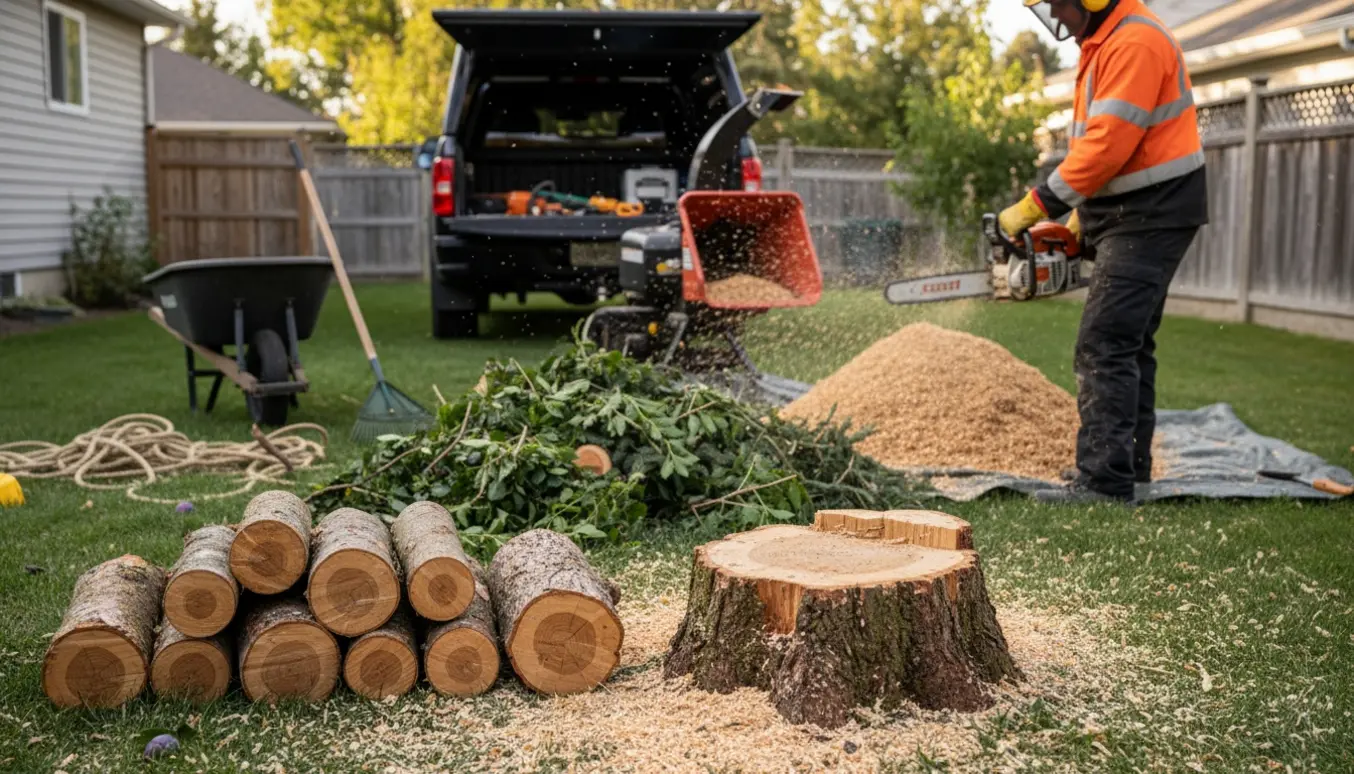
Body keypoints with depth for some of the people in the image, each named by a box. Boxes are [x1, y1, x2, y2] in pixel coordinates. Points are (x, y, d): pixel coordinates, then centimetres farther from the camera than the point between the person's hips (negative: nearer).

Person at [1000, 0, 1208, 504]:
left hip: (1149, 216, -11)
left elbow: (1107, 145, -25)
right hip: (1128, 216, 11)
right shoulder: (1101, 44, 15)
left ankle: (1104, 481, -13)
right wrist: (1080, 218, 14)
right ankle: (1130, 462, 26)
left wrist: (1035, 206, -21)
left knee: (1105, 346, -14)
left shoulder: (1135, 44, -18)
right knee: (1129, 343, 16)